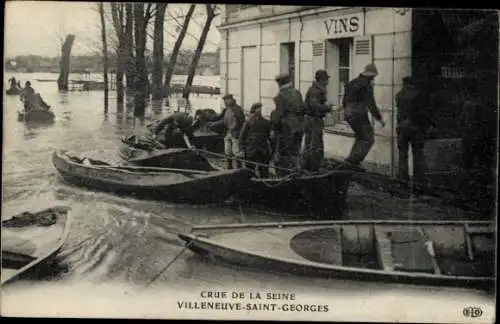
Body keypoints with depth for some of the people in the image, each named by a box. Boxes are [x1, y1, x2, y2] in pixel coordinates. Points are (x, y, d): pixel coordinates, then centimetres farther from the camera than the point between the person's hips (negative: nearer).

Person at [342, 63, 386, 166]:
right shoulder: (367, 85, -12)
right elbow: (371, 104, -17)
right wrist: (380, 119, -10)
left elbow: (344, 101, 18)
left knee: (360, 137, 23)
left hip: (348, 114, 9)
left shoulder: (352, 83, 13)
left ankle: (352, 159, 16)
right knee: (368, 139, -1)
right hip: (359, 115, -8)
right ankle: (353, 160, -11)